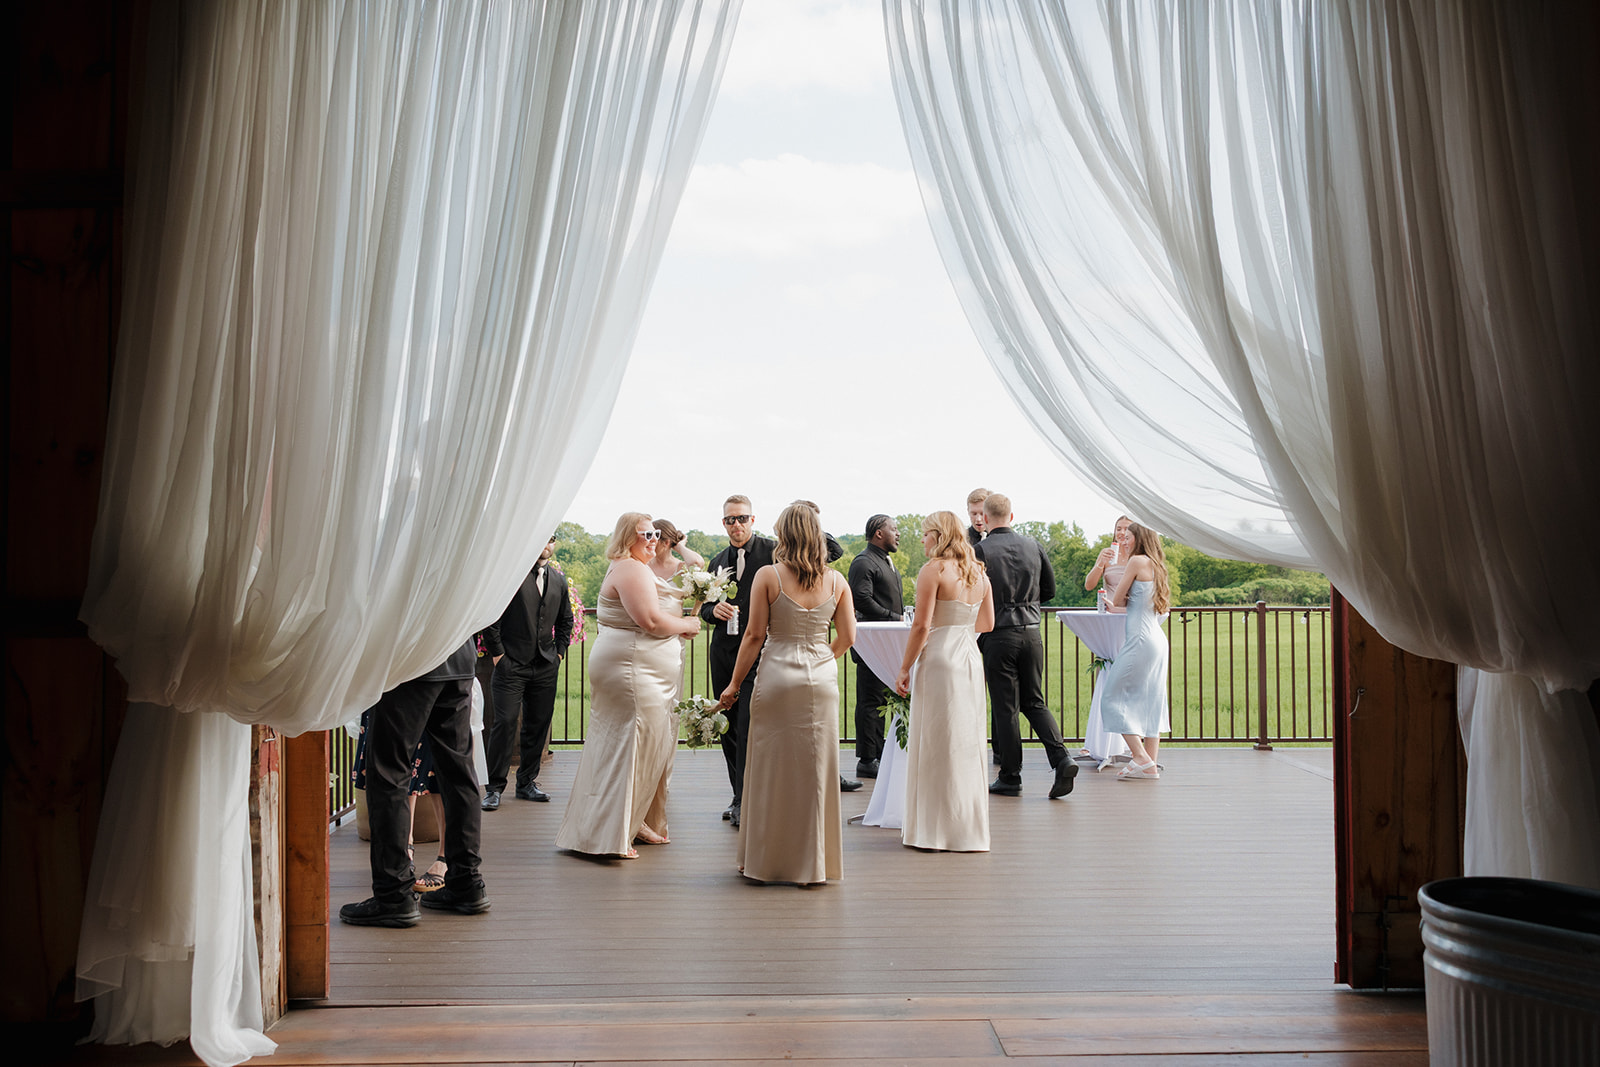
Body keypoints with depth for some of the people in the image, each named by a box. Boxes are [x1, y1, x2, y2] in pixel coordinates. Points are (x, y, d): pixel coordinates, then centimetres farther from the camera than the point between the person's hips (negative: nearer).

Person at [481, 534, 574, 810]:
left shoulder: (559, 579, 14)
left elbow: (565, 620, 23)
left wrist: (559, 651, 12)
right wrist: (497, 652, -7)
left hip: (546, 666, 5)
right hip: (512, 663, -5)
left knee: (538, 724, 9)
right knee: (505, 723, -7)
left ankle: (527, 782, 21)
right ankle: (495, 788, 2)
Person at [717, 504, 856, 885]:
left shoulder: (767, 575, -6)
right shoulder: (836, 580, 2)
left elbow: (754, 635, -6)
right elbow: (848, 637, 5)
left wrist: (734, 684, 2)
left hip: (777, 678, -2)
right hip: (821, 681, 2)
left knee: (771, 769, 8)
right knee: (816, 770, 9)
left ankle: (766, 861, 19)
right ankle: (812, 864, 18)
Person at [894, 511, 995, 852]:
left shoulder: (933, 569, -10)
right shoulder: (978, 572, 10)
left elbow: (922, 625, -14)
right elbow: (987, 623, 16)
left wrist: (905, 668, -8)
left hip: (939, 658, -7)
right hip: (972, 658, 7)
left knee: (936, 745, 2)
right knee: (968, 743, 12)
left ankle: (936, 829, 9)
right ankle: (970, 828, 20)